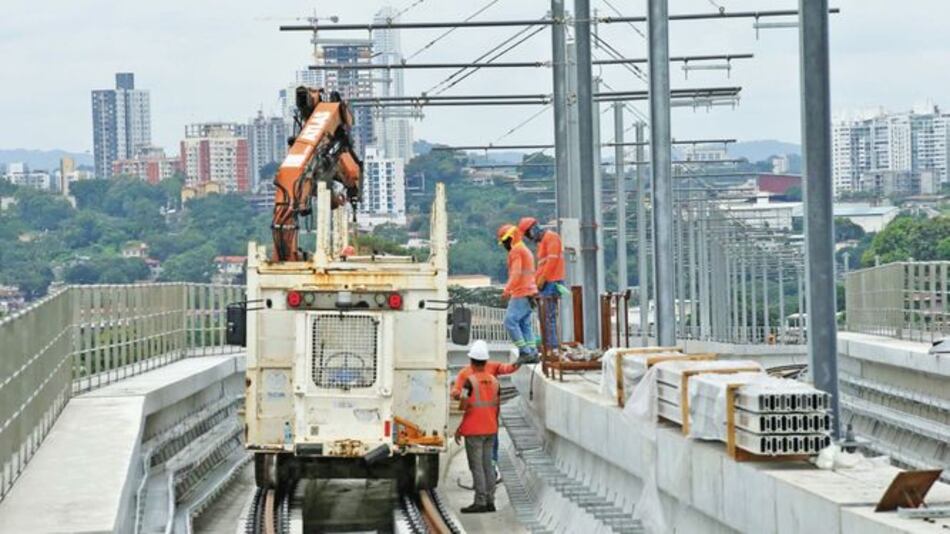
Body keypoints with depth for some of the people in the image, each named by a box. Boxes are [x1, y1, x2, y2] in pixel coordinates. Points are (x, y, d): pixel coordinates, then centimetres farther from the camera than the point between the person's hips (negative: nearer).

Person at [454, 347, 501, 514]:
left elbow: (468, 408, -16)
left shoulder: (470, 381, -13)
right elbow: (497, 407, 11)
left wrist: (459, 428, -7)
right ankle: (490, 501, 11)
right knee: (487, 465, 10)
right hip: (490, 429, 7)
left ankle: (480, 502, -6)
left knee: (476, 466, -4)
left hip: (474, 430, -7)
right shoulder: (494, 380, 7)